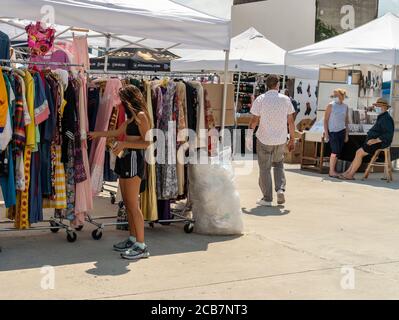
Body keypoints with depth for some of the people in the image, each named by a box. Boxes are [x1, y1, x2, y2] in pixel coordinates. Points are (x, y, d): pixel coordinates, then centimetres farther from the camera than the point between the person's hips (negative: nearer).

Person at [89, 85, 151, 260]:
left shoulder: (141, 115, -9)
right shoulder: (131, 117, 19)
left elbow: (146, 143, -15)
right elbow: (117, 132, 32)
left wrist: (124, 144, -16)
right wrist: (97, 134, 38)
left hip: (134, 159, -9)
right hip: (125, 160, 9)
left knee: (133, 204, -10)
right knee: (127, 203, 11)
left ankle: (141, 246, -8)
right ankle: (133, 239, 19)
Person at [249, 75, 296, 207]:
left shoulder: (260, 99, -7)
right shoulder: (286, 100, 0)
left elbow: (254, 120, -7)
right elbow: (291, 121, 2)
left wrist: (249, 135, 5)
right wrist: (292, 139, 10)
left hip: (264, 139, -2)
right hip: (281, 140, 2)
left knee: (265, 168, 6)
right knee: (279, 164, 21)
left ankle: (267, 198, 8)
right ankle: (280, 189, 3)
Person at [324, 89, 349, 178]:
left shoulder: (345, 106, 9)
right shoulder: (331, 106, -5)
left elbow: (346, 121, 15)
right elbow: (325, 120, -4)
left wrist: (347, 134, 12)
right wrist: (326, 133, -10)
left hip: (341, 131, 5)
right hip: (332, 131, -5)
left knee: (338, 152, 4)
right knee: (335, 151, -11)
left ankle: (334, 170, 13)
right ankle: (331, 171, -3)